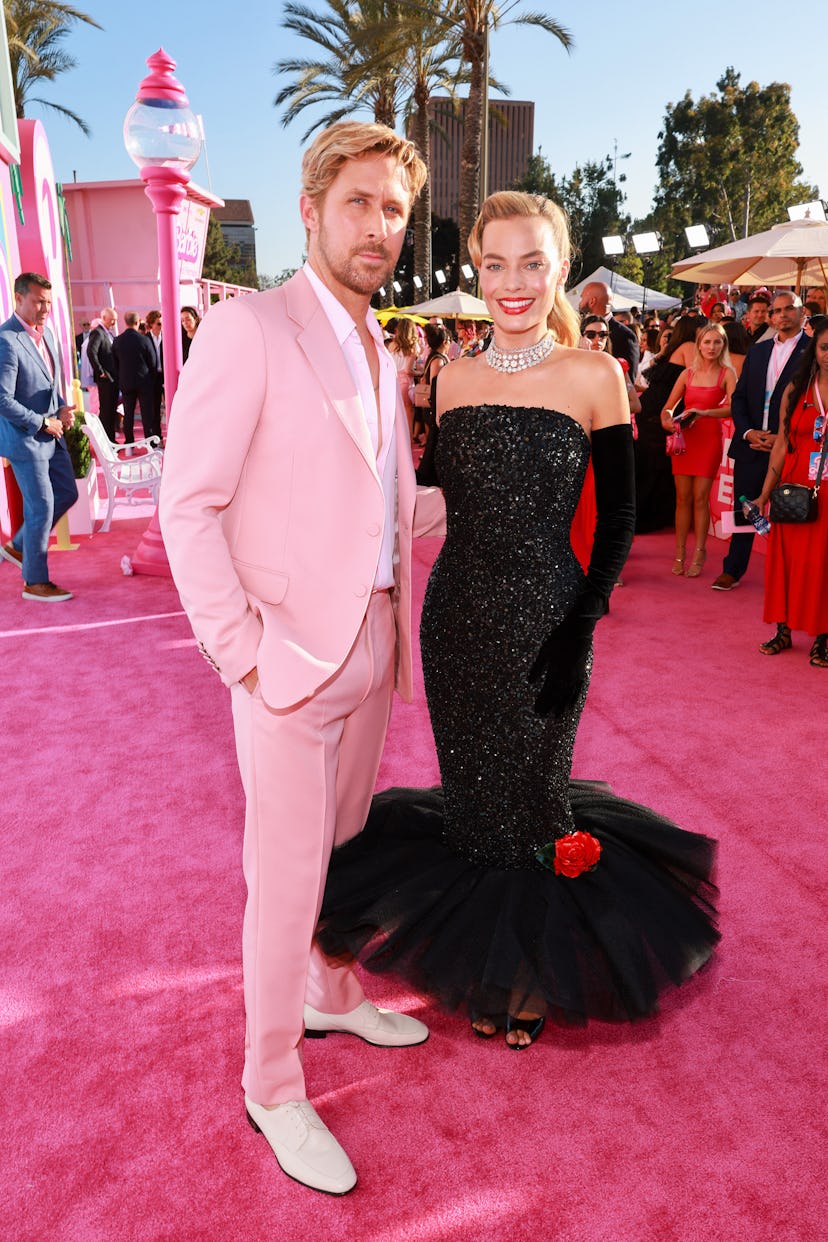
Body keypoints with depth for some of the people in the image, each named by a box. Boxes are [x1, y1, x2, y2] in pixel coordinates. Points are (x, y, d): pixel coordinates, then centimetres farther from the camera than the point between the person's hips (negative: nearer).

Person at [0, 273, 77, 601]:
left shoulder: (46, 333, 8)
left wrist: (62, 410, 1)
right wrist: (43, 423, -17)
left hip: (50, 435, 9)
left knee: (67, 494, 15)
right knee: (41, 508, -2)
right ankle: (36, 582, 13)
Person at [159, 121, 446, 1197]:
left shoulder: (380, 352, 15)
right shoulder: (249, 329, -10)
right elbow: (190, 506, -14)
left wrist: (459, 503, 5)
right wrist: (241, 649, -16)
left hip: (373, 644, 7)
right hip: (288, 654, -7)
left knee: (342, 846, 21)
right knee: (287, 875, 2)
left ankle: (333, 997, 44)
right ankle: (273, 1088, 23)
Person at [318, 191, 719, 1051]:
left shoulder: (593, 376, -6)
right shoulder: (454, 377, 6)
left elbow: (617, 516, -7)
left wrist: (581, 627, -14)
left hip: (543, 618, -4)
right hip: (456, 615, 4)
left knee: (530, 796, 10)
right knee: (471, 797, 14)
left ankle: (535, 980, 37)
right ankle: (483, 971, 40)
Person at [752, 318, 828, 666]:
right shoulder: (796, 390, 6)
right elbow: (782, 444, 6)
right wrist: (764, 494, 2)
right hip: (793, 489, 2)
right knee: (785, 558, 6)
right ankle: (783, 630, 19)